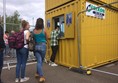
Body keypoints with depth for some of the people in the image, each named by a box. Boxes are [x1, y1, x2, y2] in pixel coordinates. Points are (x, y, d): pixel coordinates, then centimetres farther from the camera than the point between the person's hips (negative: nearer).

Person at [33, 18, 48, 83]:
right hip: (42, 46, -2)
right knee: (41, 61, 16)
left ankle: (41, 76, -3)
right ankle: (38, 73, 31)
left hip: (36, 46, 2)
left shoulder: (34, 31, 1)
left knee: (39, 61, 3)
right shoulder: (44, 30, -6)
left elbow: (33, 38, 11)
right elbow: (46, 39, 5)